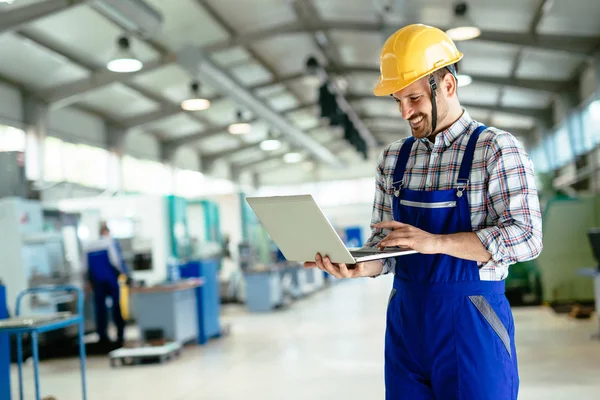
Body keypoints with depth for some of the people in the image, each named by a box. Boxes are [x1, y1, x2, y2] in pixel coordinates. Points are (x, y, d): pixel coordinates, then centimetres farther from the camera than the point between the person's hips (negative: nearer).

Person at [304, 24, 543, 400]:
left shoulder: (497, 149, -7)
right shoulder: (394, 159, 9)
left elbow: (526, 236, -15)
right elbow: (385, 246, 11)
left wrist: (435, 241, -24)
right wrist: (359, 267, -12)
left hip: (472, 324, -5)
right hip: (405, 321, 5)